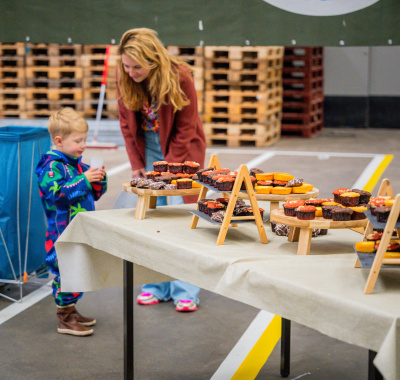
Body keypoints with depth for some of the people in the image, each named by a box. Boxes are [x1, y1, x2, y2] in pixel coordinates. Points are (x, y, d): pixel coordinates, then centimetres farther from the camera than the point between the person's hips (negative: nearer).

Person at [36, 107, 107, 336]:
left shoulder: (78, 165, 14)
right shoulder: (52, 166, -13)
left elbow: (95, 194, 21)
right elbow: (58, 193, -27)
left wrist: (99, 180, 1)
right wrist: (83, 180, -28)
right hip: (62, 233, -9)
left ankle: (71, 309, 28)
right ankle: (65, 319, 0)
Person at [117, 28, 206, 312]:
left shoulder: (179, 77, -23)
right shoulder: (125, 79, -12)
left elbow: (186, 129, -15)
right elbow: (127, 123, 0)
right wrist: (137, 165, -5)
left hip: (181, 147, -4)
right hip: (148, 145, 4)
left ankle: (186, 291, 0)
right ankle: (157, 287, 11)